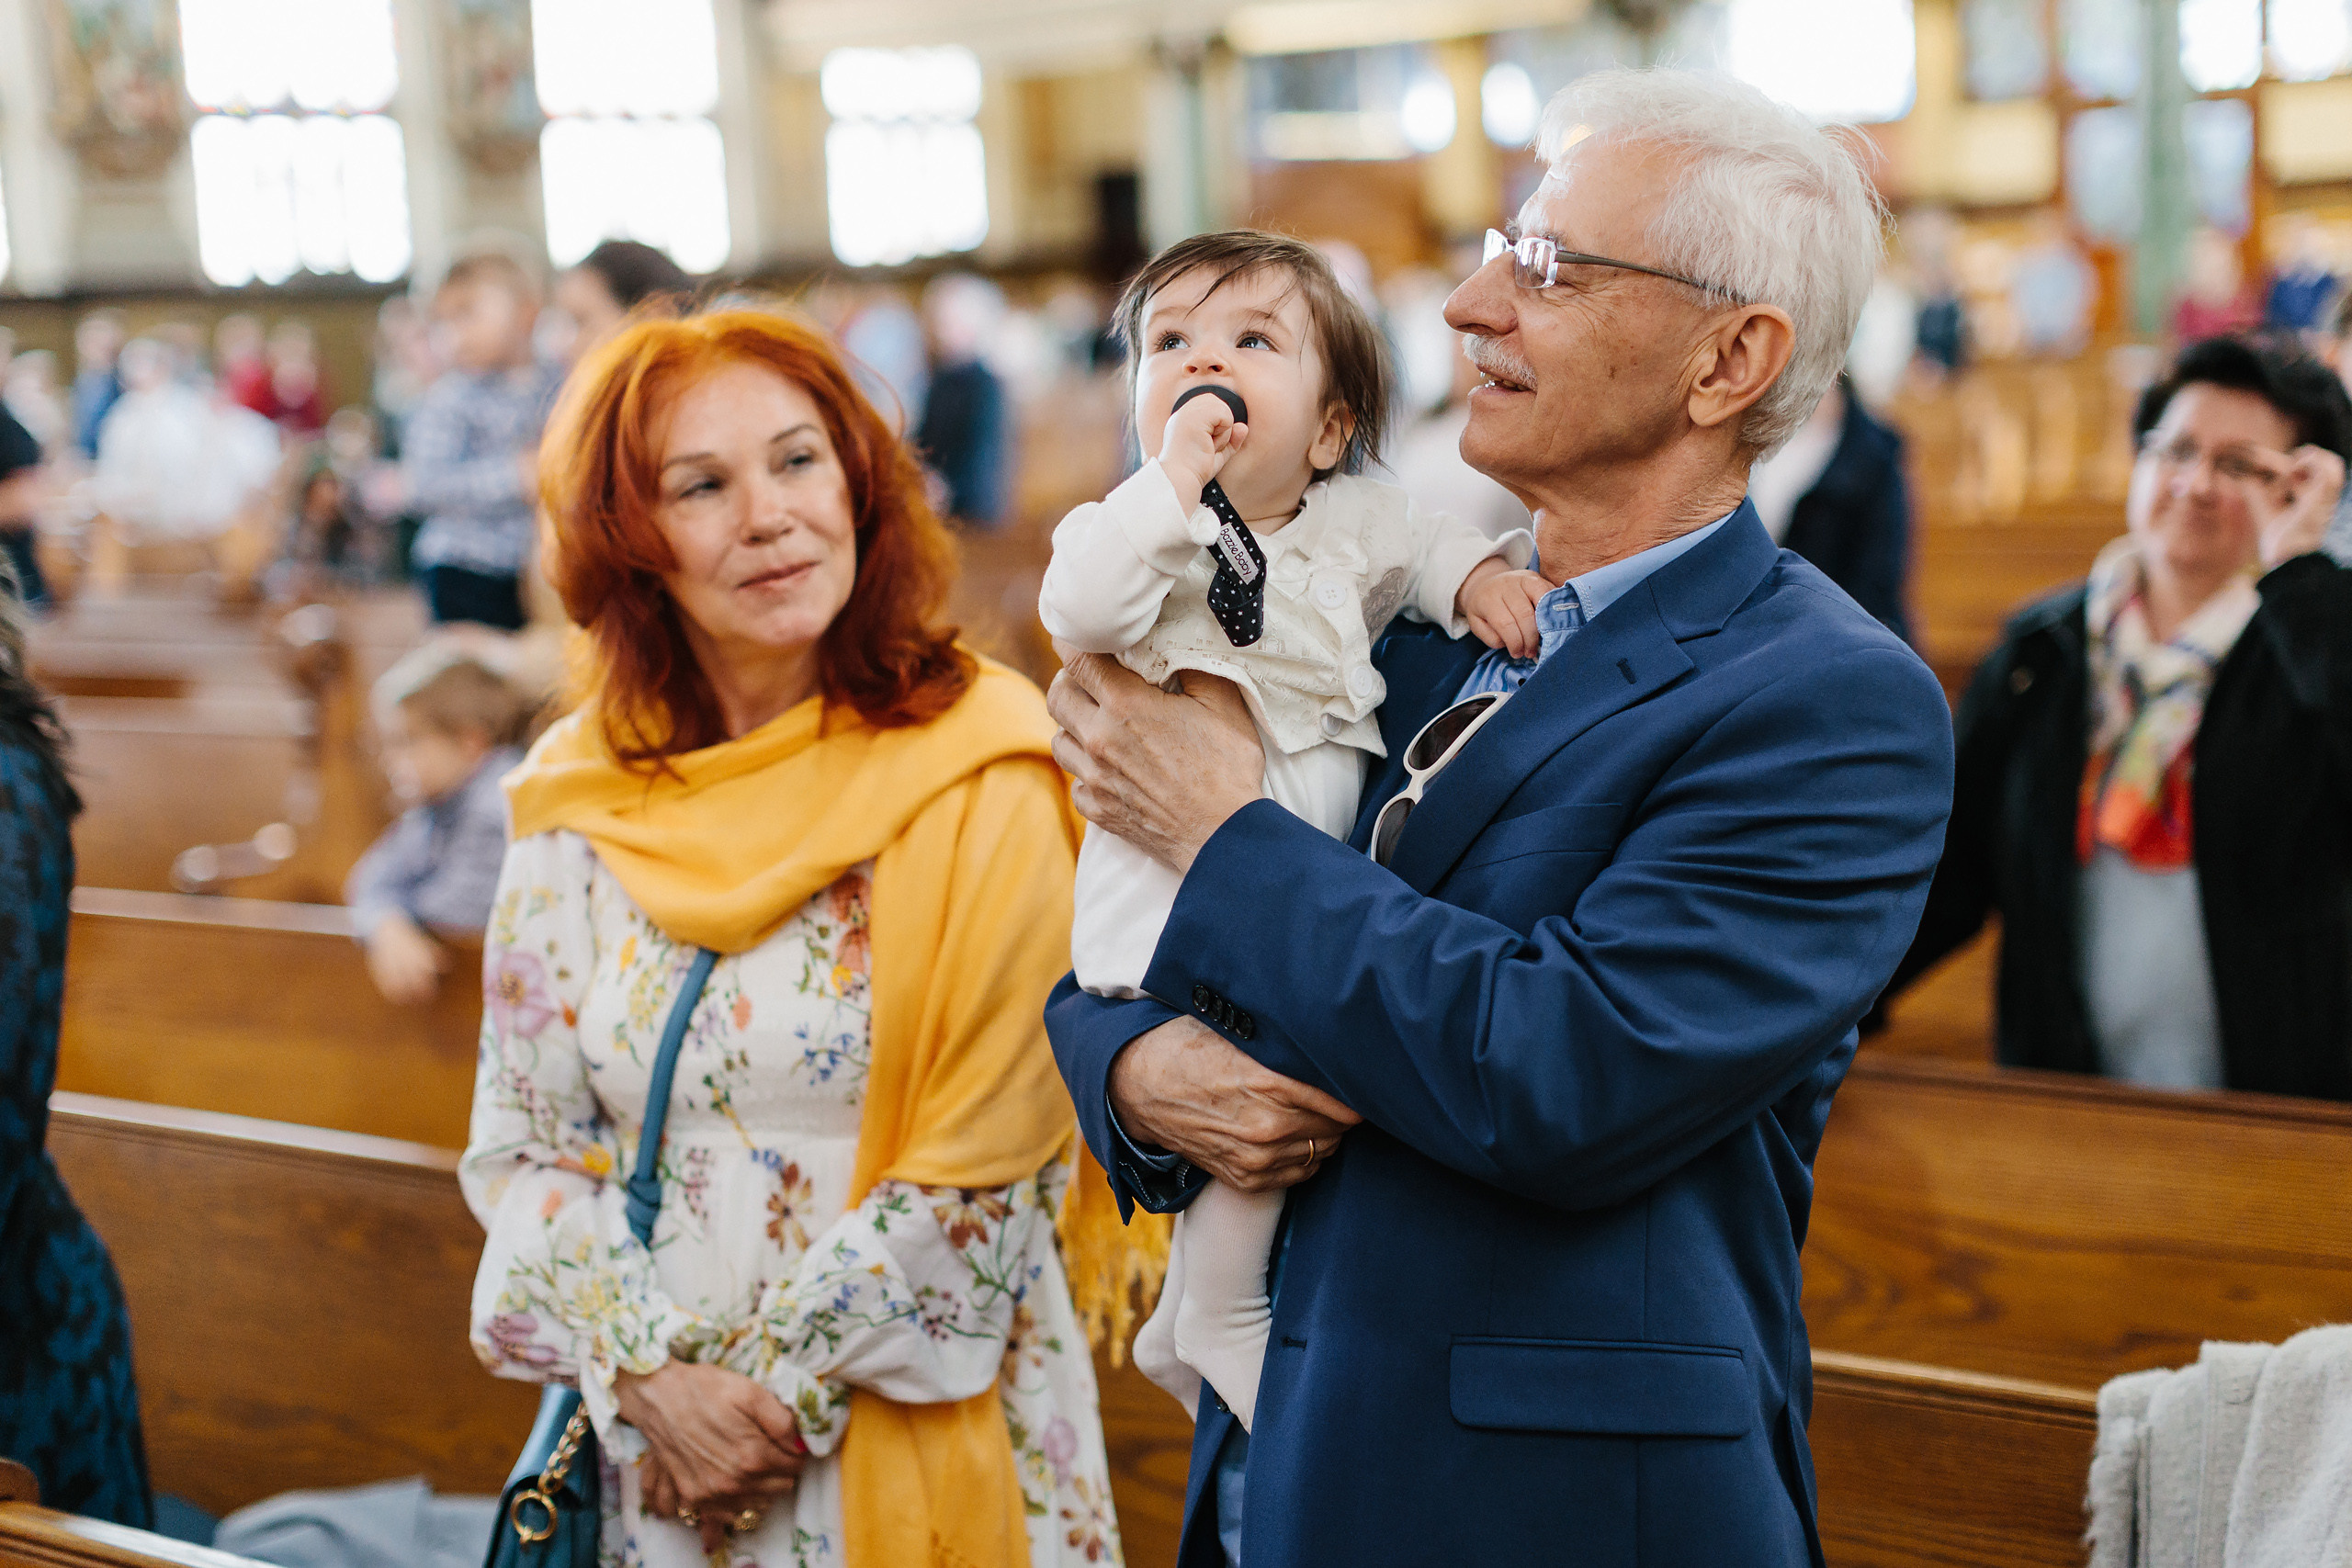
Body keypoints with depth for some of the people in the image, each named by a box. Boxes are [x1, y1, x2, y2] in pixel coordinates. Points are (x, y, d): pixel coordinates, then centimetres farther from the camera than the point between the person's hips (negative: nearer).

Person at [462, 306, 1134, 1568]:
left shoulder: (979, 777, -8)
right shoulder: (578, 802, 2)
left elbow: (983, 1167, -11)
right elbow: (520, 1145, 3)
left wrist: (780, 1390, -11)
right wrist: (655, 1381, -10)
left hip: (921, 1448, -3)